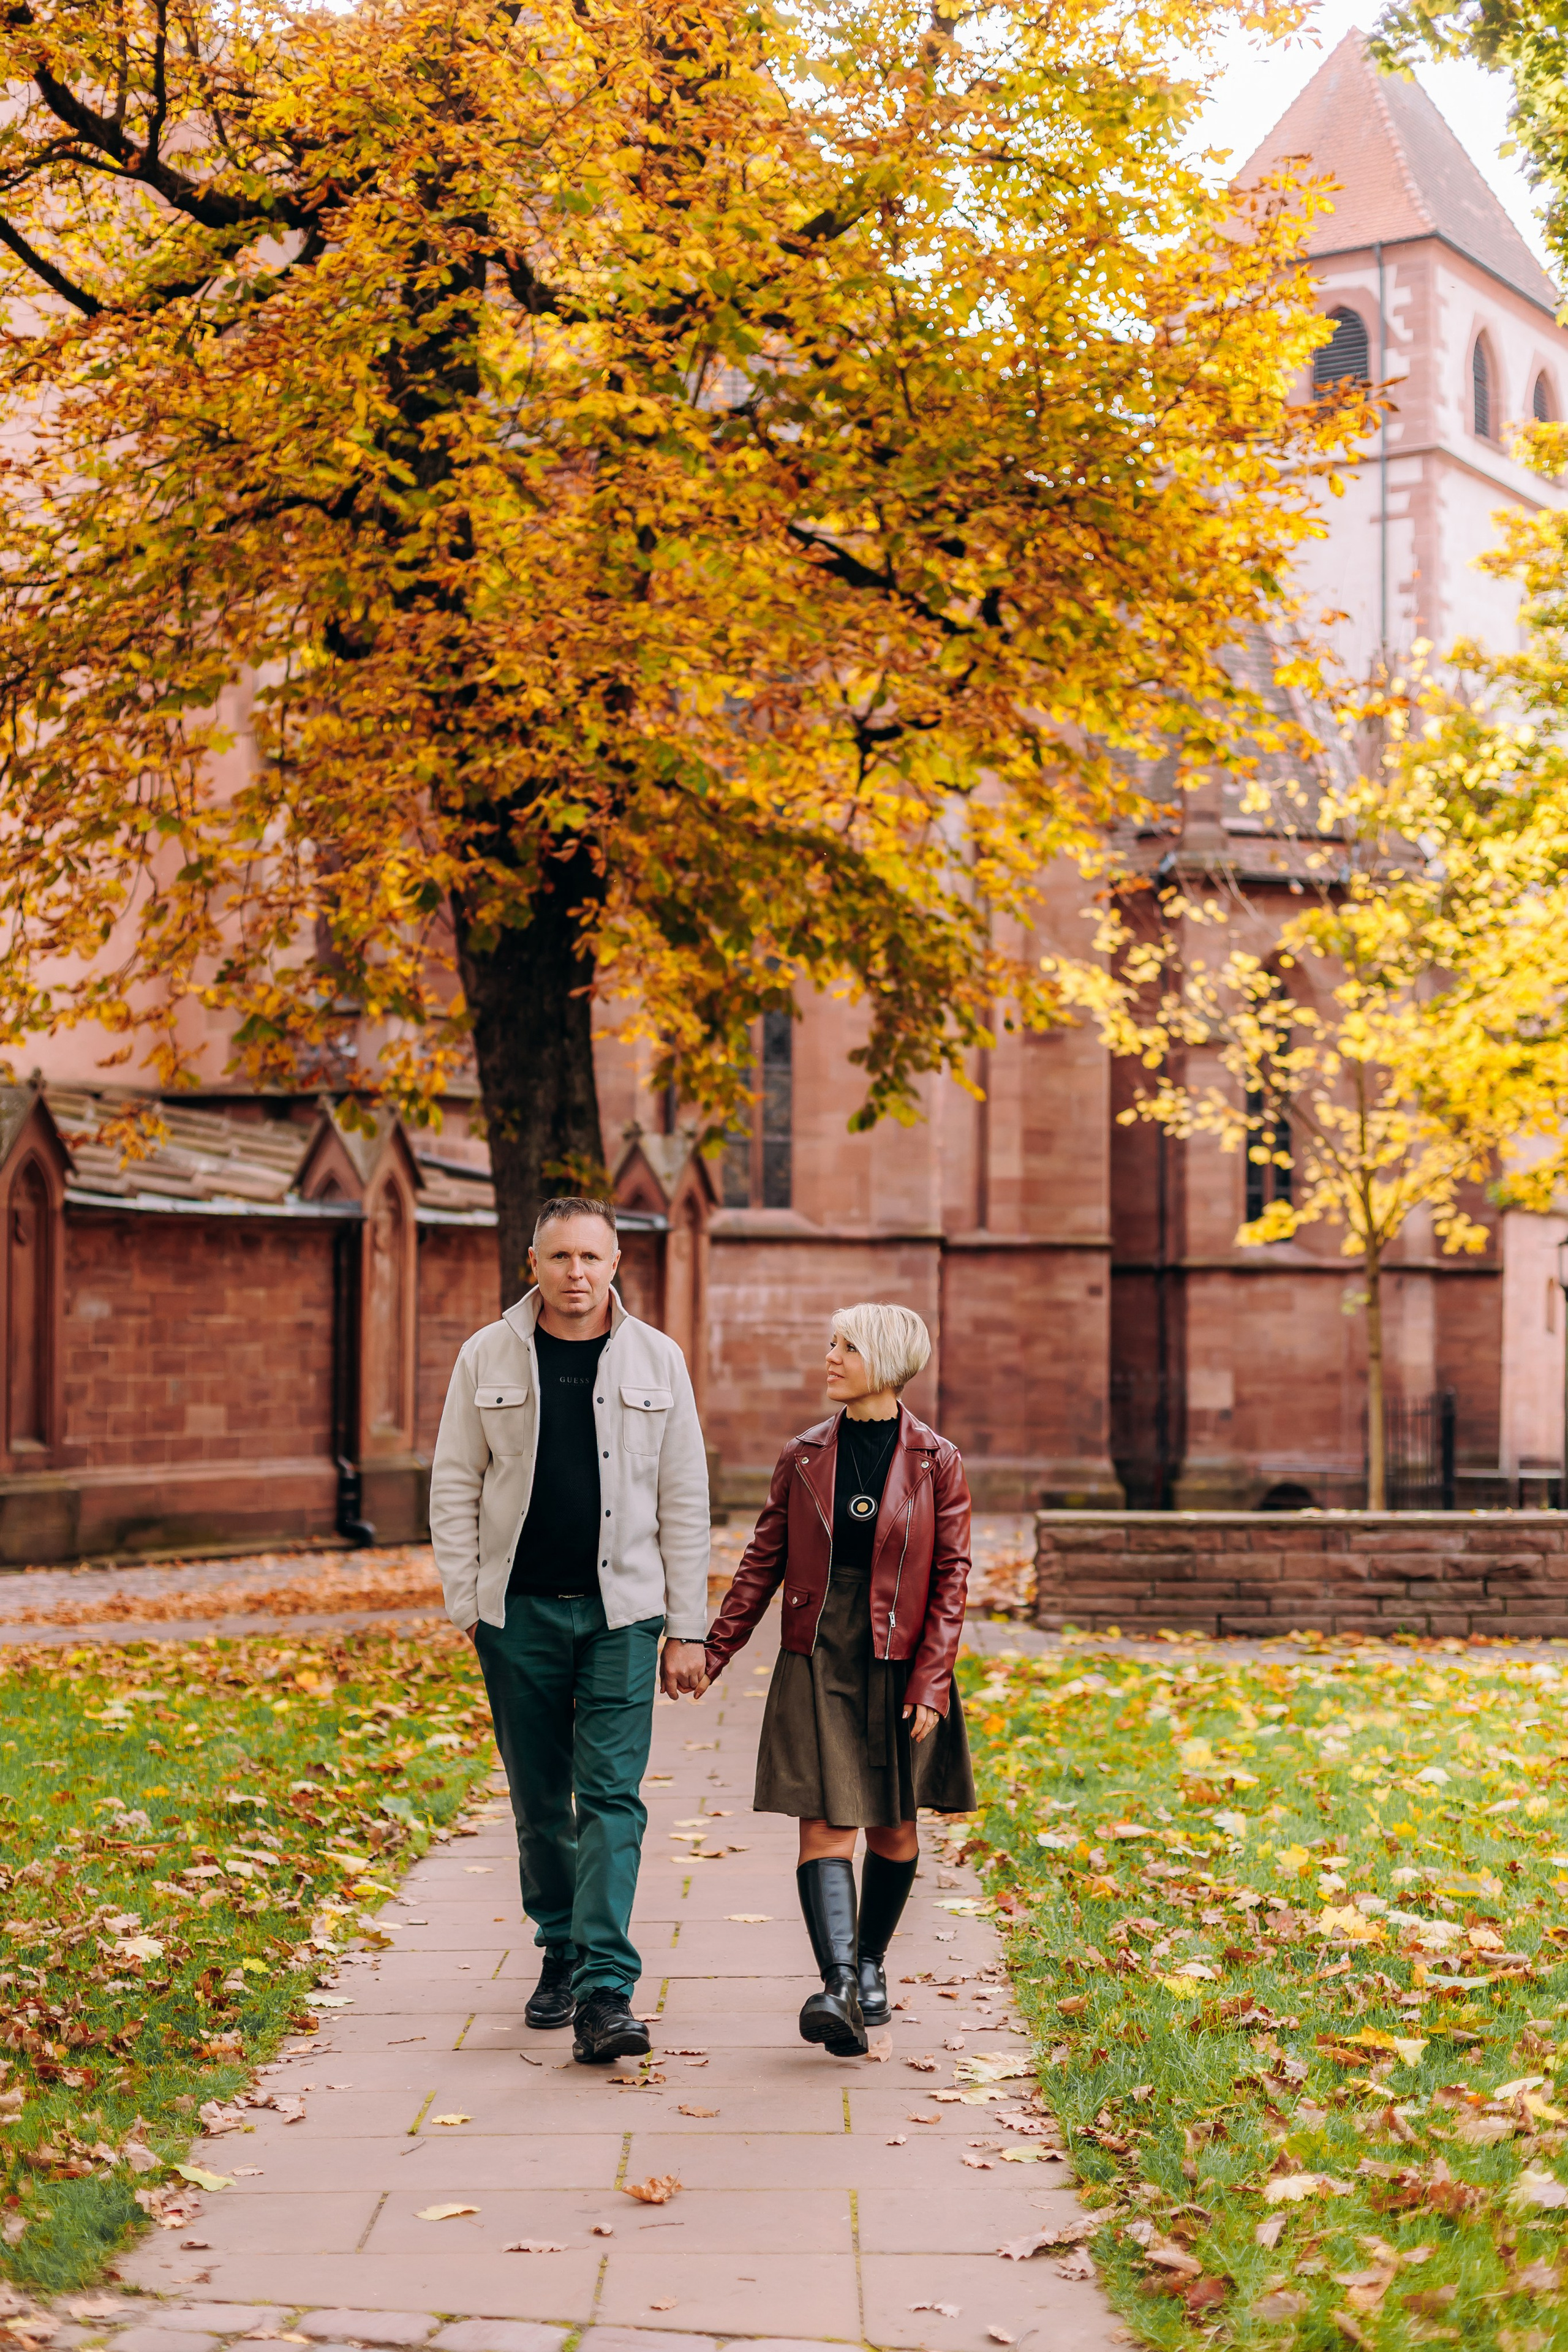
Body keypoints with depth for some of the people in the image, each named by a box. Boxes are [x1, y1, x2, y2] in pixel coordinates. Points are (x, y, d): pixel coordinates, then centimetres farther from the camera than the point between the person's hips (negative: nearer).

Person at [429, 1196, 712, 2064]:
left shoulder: (655, 1360, 3)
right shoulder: (486, 1358, 3)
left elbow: (684, 1499, 4)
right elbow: (455, 1486, 6)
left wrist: (686, 1629, 1)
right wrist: (467, 1605, -1)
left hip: (620, 1610, -1)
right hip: (519, 1610, 1)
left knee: (612, 1796, -9)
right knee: (540, 1798, 10)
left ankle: (605, 1991, -12)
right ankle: (560, 1952, 27)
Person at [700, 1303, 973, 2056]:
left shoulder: (936, 1463, -3)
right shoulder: (803, 1457, 4)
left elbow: (952, 1578, -3)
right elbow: (763, 1562, 8)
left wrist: (930, 1683, -10)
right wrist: (712, 1652, 3)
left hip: (900, 1665, -1)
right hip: (817, 1661, 1)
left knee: (893, 1830, 11)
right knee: (824, 1825, -11)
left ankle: (870, 1965, 30)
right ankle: (837, 1987, -19)